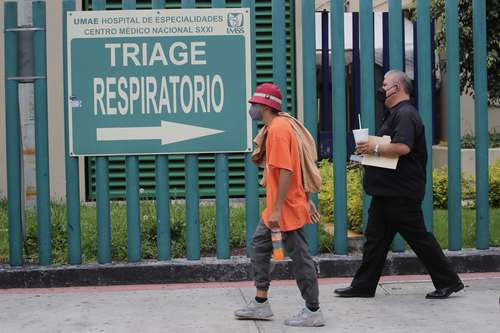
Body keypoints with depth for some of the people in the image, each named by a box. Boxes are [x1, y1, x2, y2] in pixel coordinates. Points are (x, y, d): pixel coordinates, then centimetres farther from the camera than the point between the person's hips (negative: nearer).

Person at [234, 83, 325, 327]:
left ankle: (313, 312, 6)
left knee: (299, 256, -3)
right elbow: (299, 167, 17)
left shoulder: (278, 129, -18)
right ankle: (261, 303, 21)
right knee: (259, 244, 15)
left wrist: (277, 209, -25)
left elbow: (286, 172, -25)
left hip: (287, 205, -11)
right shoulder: (276, 127, 14)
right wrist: (307, 200, 19)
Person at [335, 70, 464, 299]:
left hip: (401, 194, -11)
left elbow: (402, 147, -30)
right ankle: (363, 286, 14)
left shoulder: (405, 114, -16)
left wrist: (375, 149, -18)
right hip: (387, 192, 11)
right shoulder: (396, 114, 18)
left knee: (418, 238, -3)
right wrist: (371, 150, 13)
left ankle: (449, 282, 7)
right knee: (375, 238, 10)